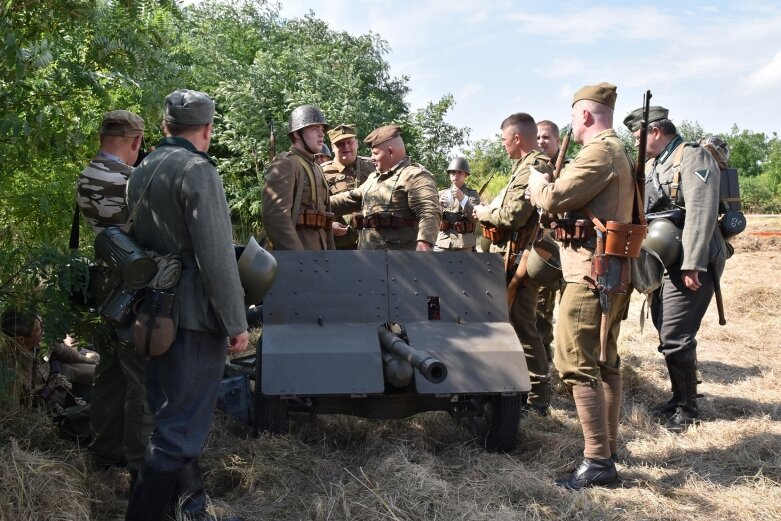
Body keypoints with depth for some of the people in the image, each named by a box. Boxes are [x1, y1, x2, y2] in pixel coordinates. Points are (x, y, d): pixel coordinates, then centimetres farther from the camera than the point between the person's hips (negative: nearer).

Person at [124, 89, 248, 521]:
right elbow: (216, 256, -19)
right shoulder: (198, 171, -14)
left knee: (171, 417, 19)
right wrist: (236, 324, -13)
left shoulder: (142, 172, 12)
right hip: (194, 318, -9)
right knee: (180, 429, -2)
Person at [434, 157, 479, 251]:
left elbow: (475, 218, -7)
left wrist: (463, 199, -20)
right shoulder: (441, 193, 15)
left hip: (464, 244, -2)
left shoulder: (472, 194, 8)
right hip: (442, 242, 2)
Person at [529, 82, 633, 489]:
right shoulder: (620, 152, 18)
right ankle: (607, 449, 24)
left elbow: (554, 199, -18)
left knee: (576, 364, -10)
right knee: (605, 362, 15)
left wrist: (537, 182, 2)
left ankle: (597, 462, -9)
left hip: (591, 271, -11)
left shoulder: (599, 152, -15)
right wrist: (552, 188, 11)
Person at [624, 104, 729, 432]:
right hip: (664, 263, 9)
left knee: (675, 337, -9)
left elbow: (701, 213, -20)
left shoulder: (693, 157, -11)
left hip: (689, 264, -9)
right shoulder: (652, 166, 17)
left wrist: (692, 266, -25)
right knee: (666, 333, 13)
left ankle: (688, 409, 6)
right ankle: (679, 399, 27)